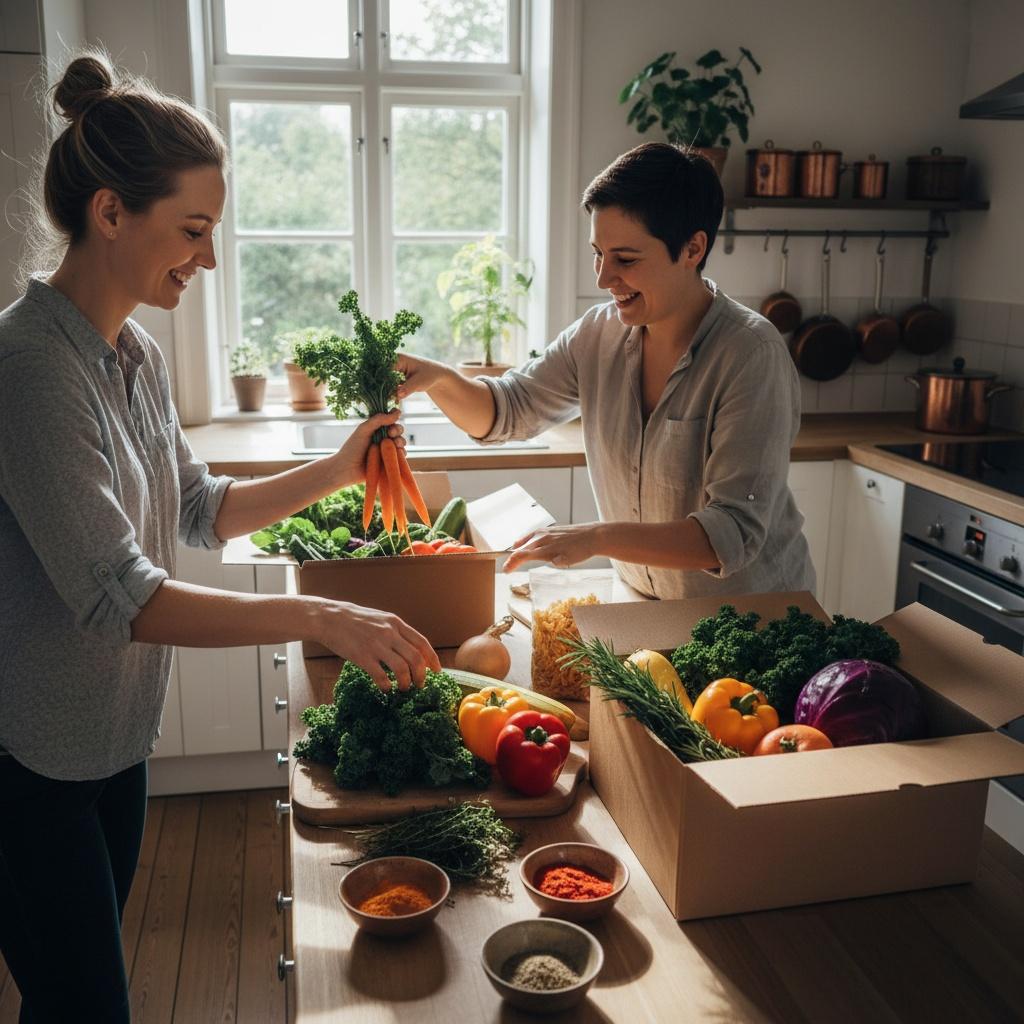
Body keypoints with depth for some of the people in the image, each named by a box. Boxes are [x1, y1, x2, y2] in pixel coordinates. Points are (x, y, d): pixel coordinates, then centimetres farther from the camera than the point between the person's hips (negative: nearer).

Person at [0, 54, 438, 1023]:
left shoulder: (135, 354, 4)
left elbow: (200, 509, 12)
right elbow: (117, 597, -29)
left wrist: (335, 470, 0)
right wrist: (320, 619, -30)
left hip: (113, 736, 8)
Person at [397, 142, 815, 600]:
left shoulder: (751, 355, -21)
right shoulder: (598, 334, -3)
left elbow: (736, 532, -27)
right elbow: (506, 410, 8)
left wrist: (598, 537, -37)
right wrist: (438, 378, -13)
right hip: (641, 599, 5)